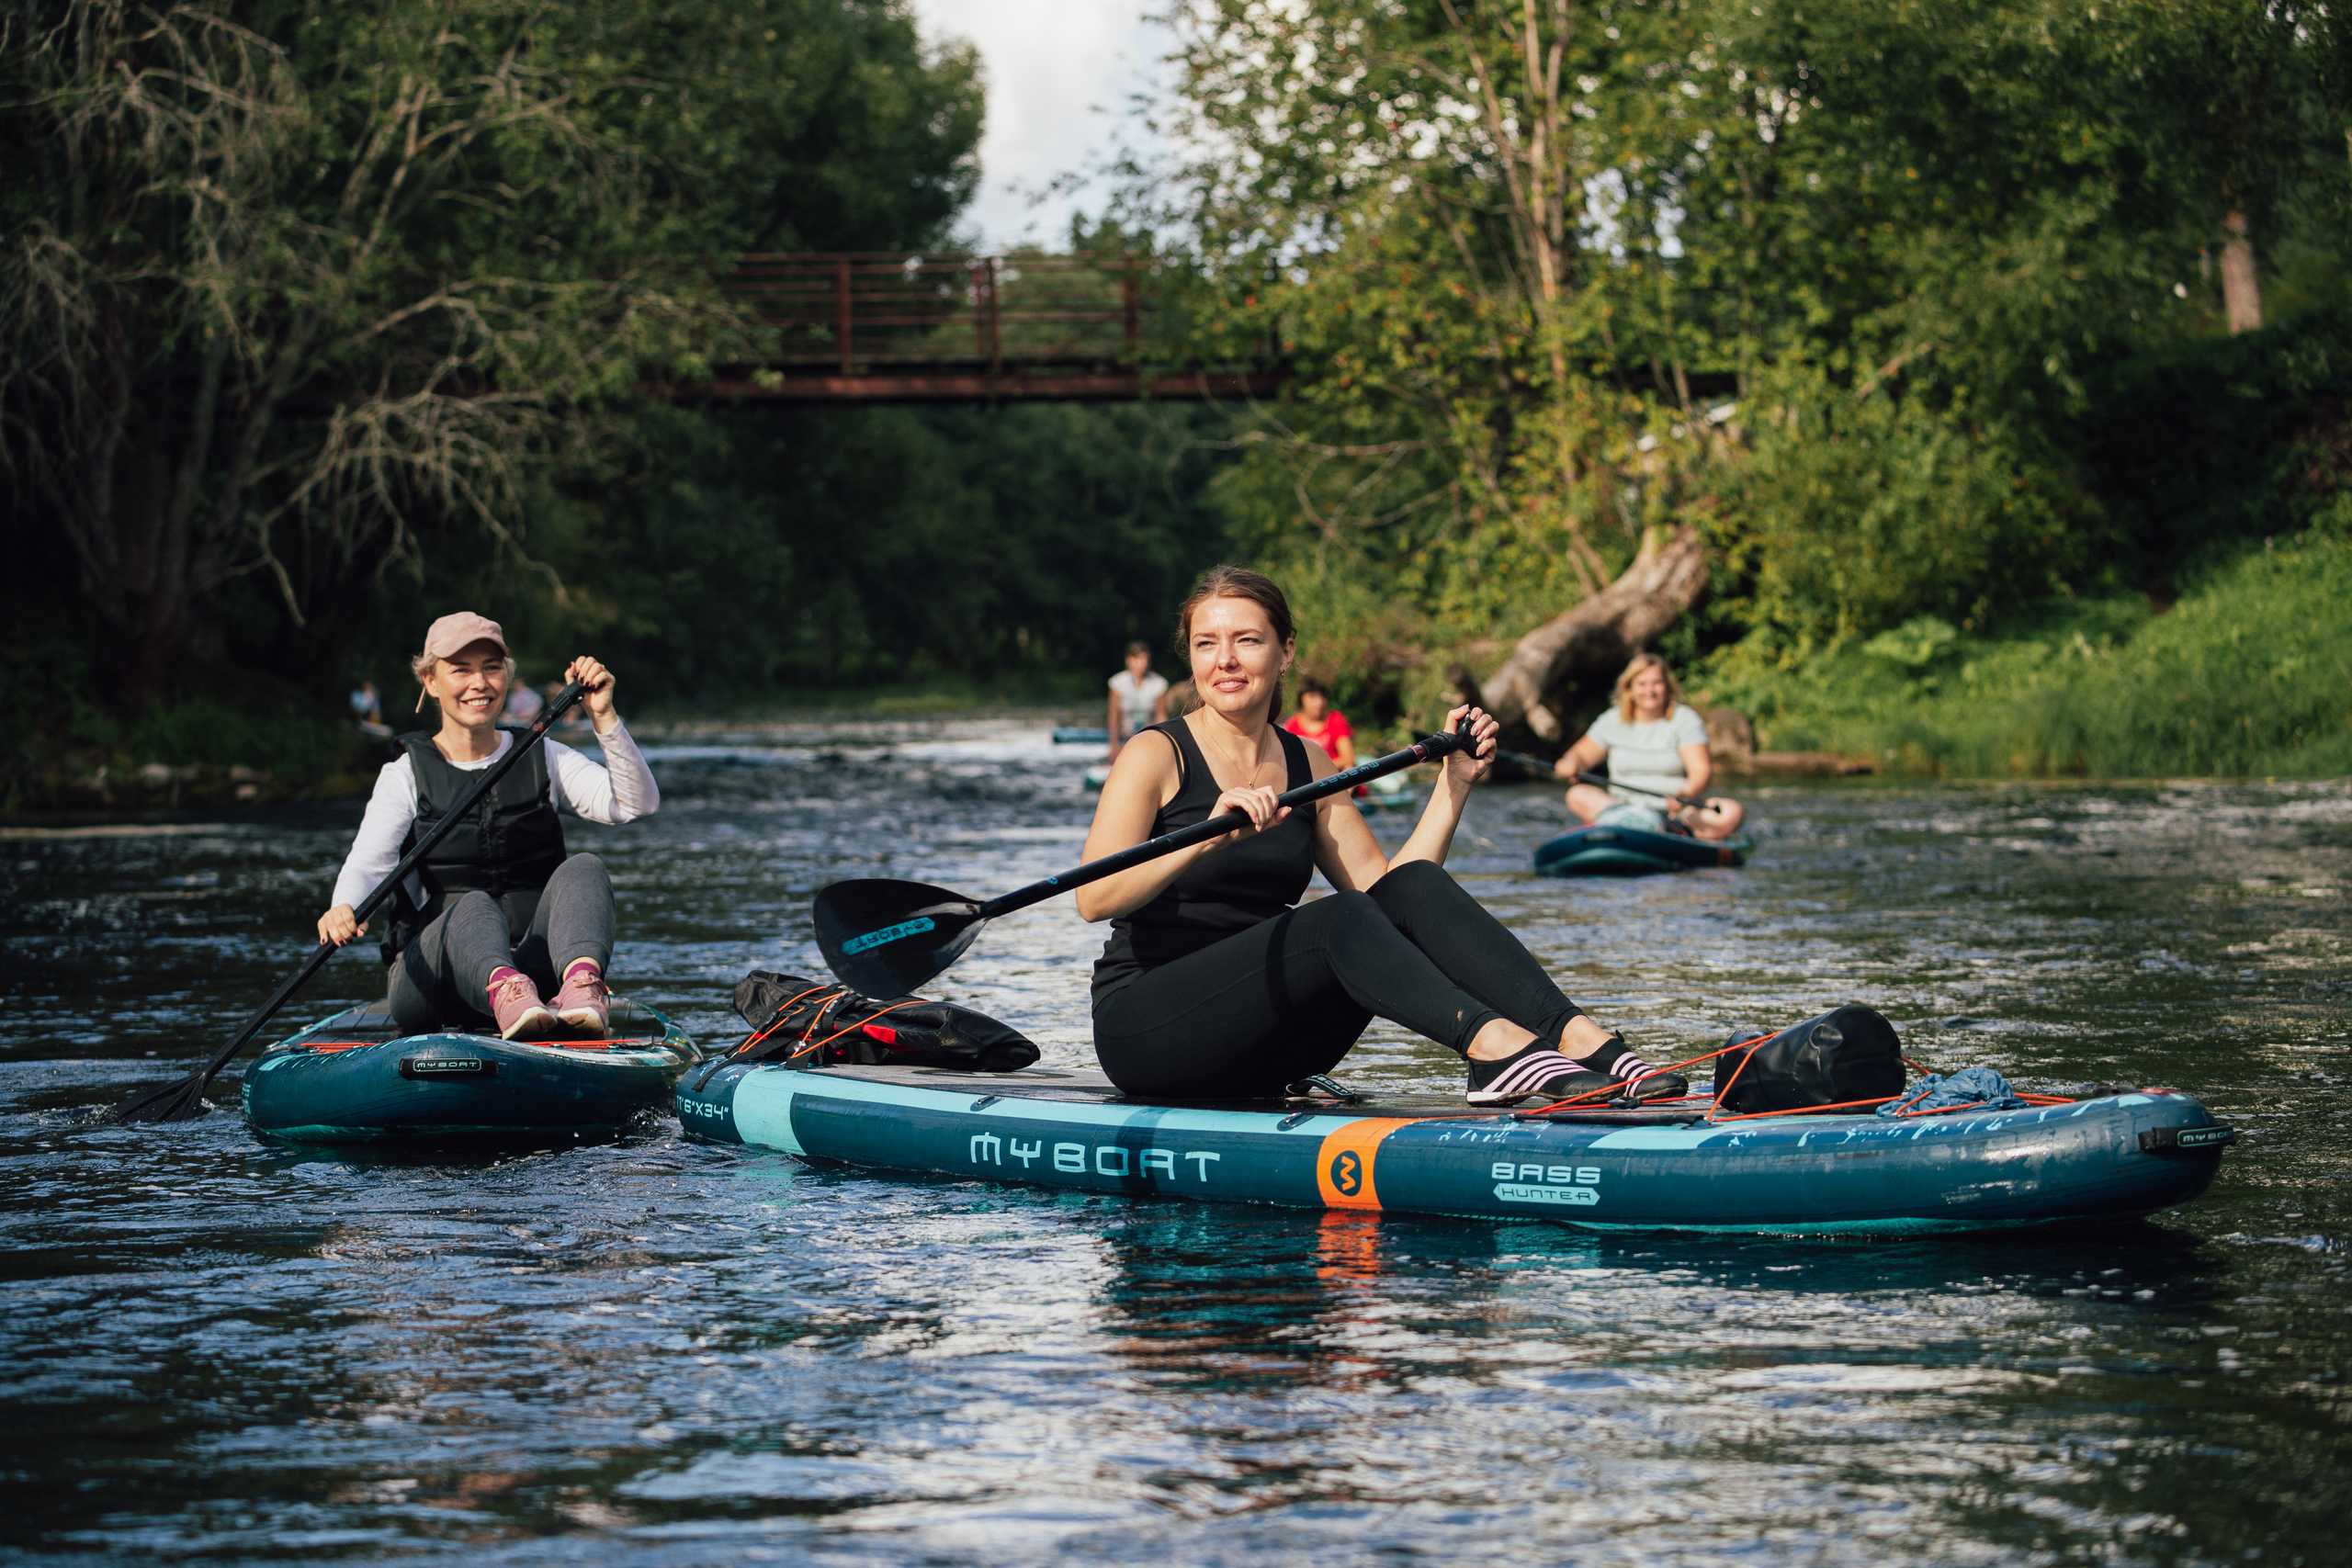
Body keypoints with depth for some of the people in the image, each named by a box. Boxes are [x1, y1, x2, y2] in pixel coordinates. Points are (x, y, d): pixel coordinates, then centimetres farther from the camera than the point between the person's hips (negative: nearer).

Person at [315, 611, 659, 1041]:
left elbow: (638, 804, 0)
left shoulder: (543, 758, 15)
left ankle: (583, 984, -59)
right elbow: (367, 863, -9)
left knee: (582, 869, -26)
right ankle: (506, 992, -71)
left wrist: (603, 717, -14)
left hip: (535, 968, 2)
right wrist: (345, 908, -32)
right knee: (473, 907, -35)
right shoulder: (406, 774, 8)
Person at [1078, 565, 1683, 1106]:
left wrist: (1454, 782, 1)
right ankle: (1492, 1044, -50)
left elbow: (1390, 889, 6)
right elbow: (1093, 899, -21)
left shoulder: (1308, 766, 13)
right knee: (1339, 918, -30)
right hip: (1144, 1027, -5)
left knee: (1415, 887, -17)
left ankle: (1577, 1037, -34)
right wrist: (1206, 839, -35)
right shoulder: (1157, 756, -5)